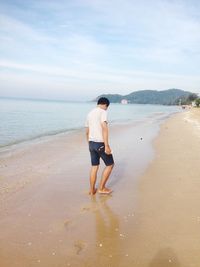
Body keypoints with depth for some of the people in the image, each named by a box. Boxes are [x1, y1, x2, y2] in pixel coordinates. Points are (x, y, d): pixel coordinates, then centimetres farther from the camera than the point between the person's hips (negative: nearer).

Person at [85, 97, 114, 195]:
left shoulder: (90, 113, 14)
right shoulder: (102, 112, -9)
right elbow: (104, 129, -21)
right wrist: (107, 146, -23)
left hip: (92, 143, 7)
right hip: (100, 143, -7)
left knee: (94, 167, 14)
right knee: (110, 164, 9)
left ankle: (92, 190, 20)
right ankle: (101, 188, 13)